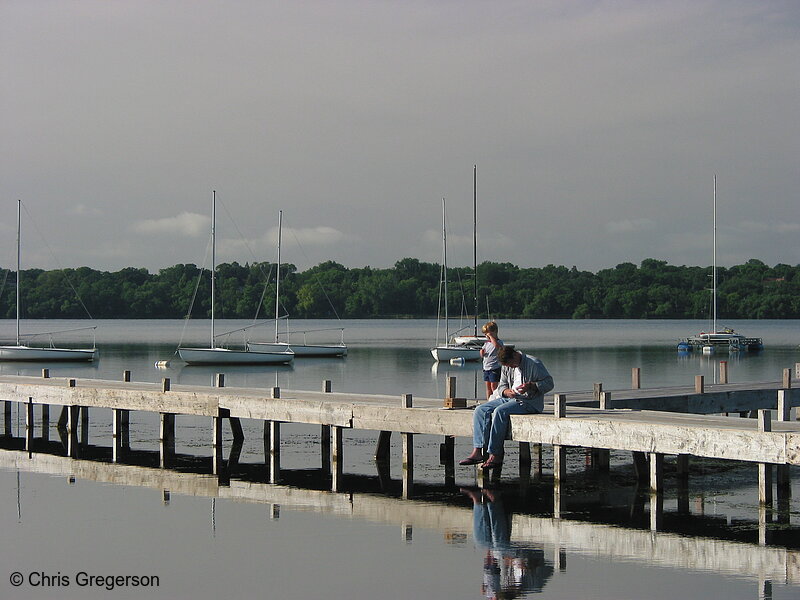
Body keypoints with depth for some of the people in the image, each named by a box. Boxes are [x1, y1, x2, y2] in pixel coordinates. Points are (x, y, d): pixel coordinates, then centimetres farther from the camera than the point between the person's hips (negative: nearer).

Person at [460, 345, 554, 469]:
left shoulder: (534, 363, -9)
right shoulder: (506, 367, 11)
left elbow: (549, 383, -8)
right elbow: (502, 385, 15)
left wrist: (530, 386, -24)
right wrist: (506, 391, -10)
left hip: (529, 401, -8)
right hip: (509, 399, 8)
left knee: (500, 411, -32)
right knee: (480, 410, -11)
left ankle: (495, 455, -31)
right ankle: (477, 452, -21)